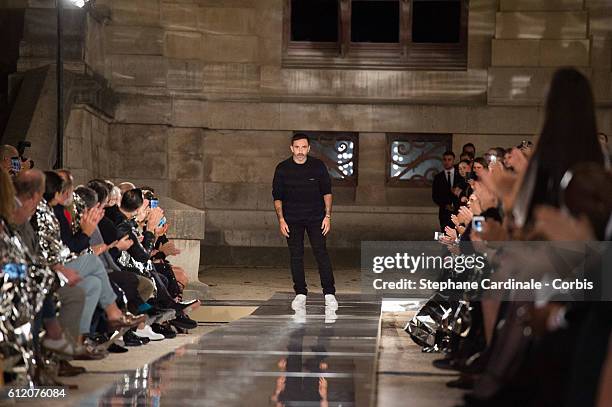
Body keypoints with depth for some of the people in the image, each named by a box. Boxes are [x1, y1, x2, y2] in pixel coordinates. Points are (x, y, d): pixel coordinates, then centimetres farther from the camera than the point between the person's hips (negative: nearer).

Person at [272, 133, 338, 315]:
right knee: (296, 255, 1)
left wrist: (327, 216, -2)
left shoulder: (318, 166, -3)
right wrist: (281, 219, -5)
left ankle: (329, 294, -9)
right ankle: (300, 294, 10)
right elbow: (277, 196, 4)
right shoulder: (282, 169, -2)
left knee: (321, 252, -11)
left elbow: (327, 192, 5)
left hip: (315, 217, -1)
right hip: (292, 219, 1)